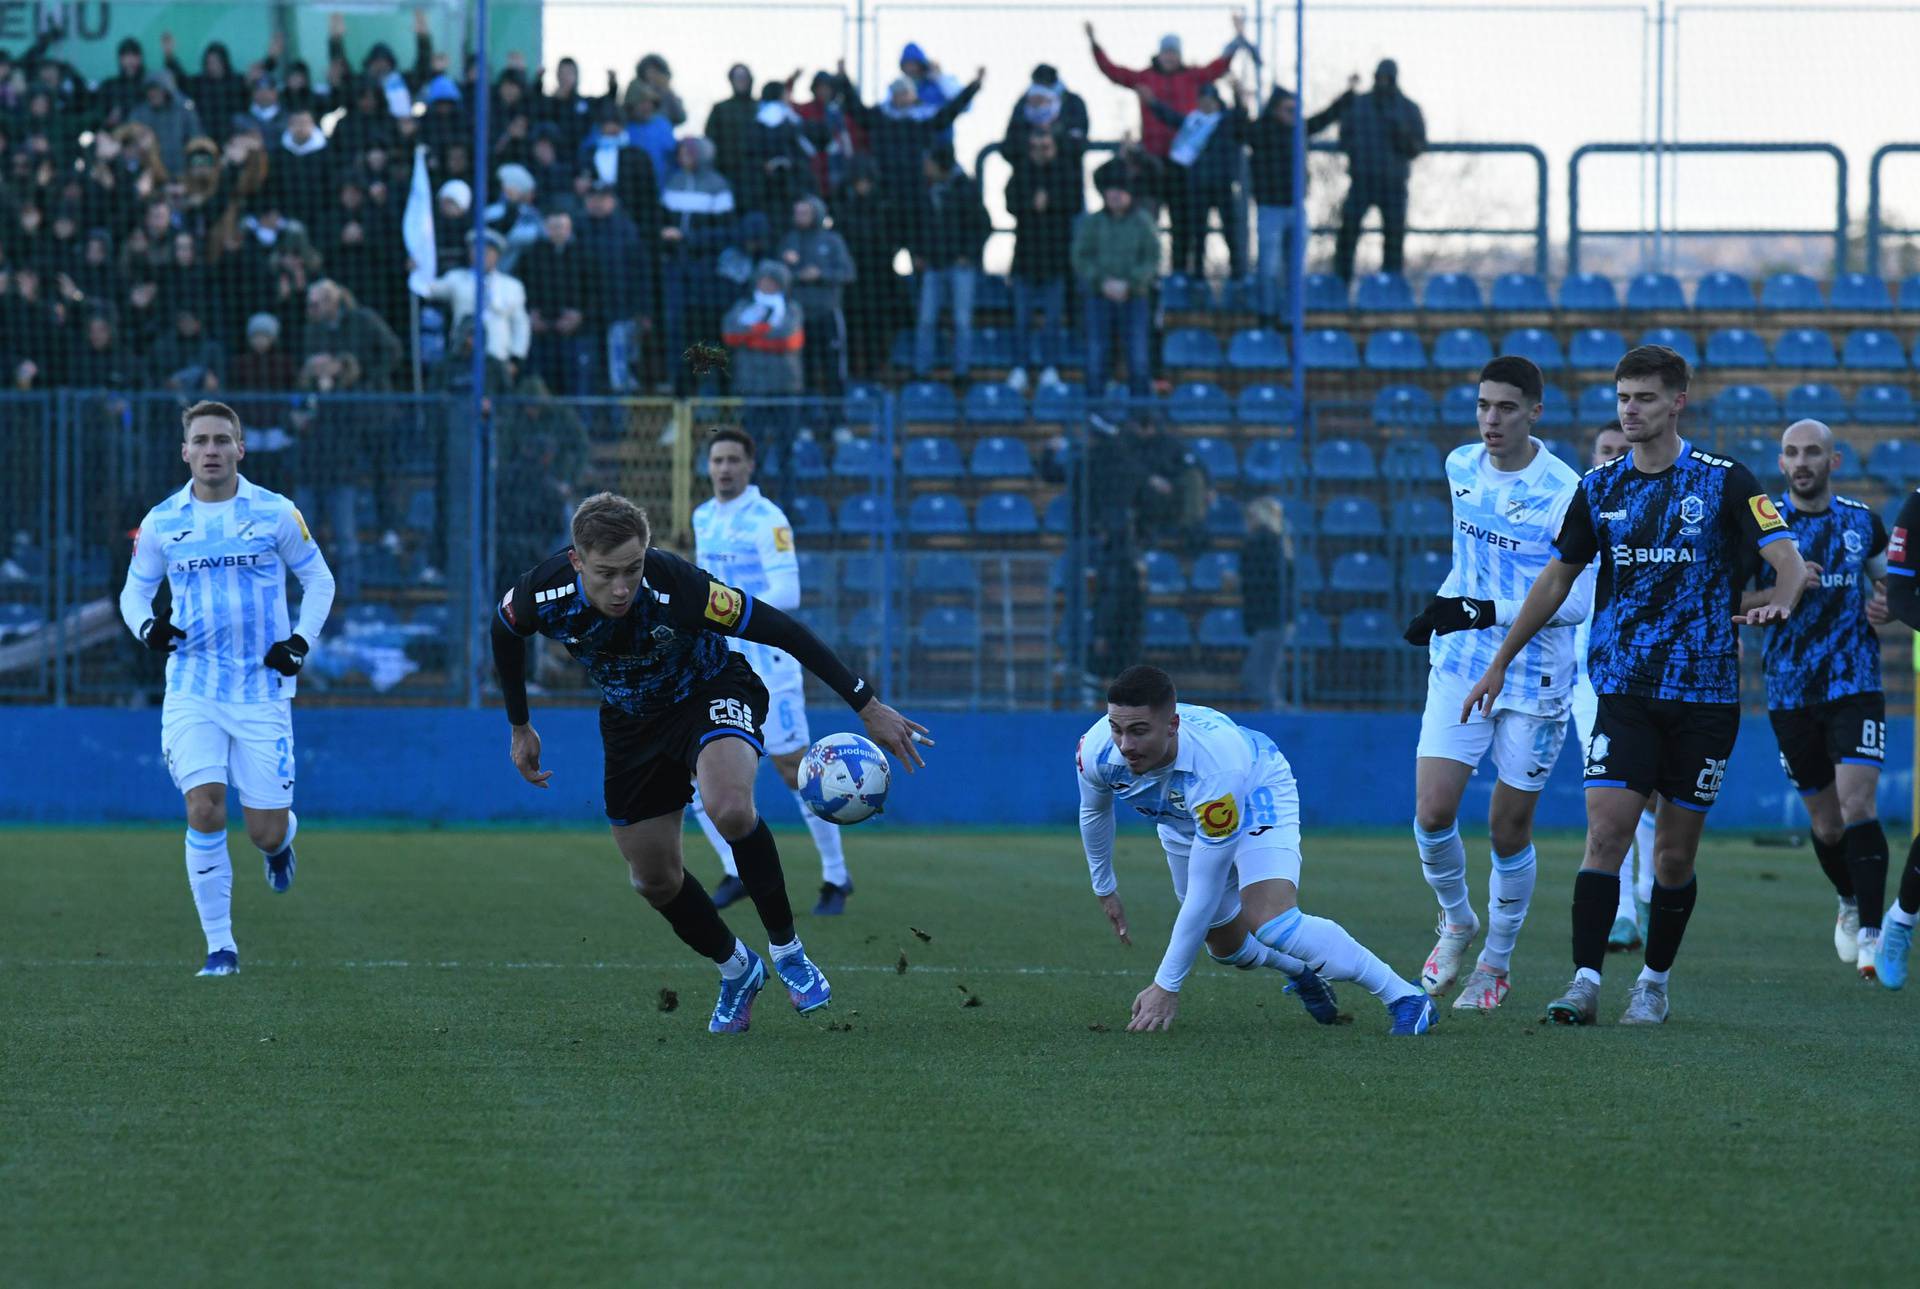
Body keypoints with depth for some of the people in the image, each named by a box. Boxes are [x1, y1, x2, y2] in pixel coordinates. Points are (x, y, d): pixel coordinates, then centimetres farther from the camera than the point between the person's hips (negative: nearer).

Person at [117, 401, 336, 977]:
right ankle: (220, 945, -6)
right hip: (192, 691, 0)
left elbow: (317, 578, 11)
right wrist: (147, 626, -8)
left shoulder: (274, 513, -1)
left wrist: (302, 639, -4)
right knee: (204, 810, -17)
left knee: (266, 831, -1)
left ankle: (280, 844, 40)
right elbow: (135, 589, 15)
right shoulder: (161, 523, 3)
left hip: (262, 690, 0)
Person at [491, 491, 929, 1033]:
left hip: (711, 693, -4)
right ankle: (736, 972, 34)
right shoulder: (544, 593, -27)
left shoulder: (677, 588, -36)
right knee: (653, 878, 6)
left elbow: (782, 630, -27)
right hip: (631, 719, 4)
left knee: (730, 808, -34)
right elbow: (506, 634, -1)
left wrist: (868, 707, -25)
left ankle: (787, 950, -13)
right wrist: (520, 728, 8)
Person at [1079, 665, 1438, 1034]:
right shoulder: (1096, 751, -32)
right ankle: (1302, 972, 50)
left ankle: (1403, 997, -16)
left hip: (1256, 798, -6)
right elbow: (1094, 811, -3)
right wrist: (1104, 888, 11)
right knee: (1225, 944, 16)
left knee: (1270, 923, -28)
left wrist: (1166, 987, -36)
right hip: (1181, 819, 6)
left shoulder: (1215, 766, -46)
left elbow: (1204, 893, -39)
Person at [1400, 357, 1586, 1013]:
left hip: (1535, 680, -4)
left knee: (1509, 829, 3)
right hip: (1460, 668, 4)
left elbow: (1578, 601, -18)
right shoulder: (1461, 467, 3)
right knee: (1433, 814, -8)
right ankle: (1457, 921, 20)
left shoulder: (1566, 493, -15)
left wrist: (1488, 612, -25)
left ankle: (1497, 961, 23)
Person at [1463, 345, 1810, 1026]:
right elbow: (1557, 578, 17)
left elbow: (1788, 560, -9)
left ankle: (1654, 982, 18)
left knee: (1675, 854, 3)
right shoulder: (1600, 489, 8)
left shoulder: (1724, 481, -2)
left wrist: (1777, 604, -32)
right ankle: (1585, 983, -13)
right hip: (1624, 691, 2)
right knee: (1605, 834, -12)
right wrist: (1500, 662, 16)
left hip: (1705, 693, -2)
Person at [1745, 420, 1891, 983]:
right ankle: (1851, 902, 36)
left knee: (1857, 803, -16)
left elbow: (1886, 585, 21)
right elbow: (1731, 604, -1)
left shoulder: (1863, 522, 6)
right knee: (1826, 824, 7)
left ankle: (1870, 932, -14)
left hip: (1855, 684, 0)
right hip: (1790, 693, 0)